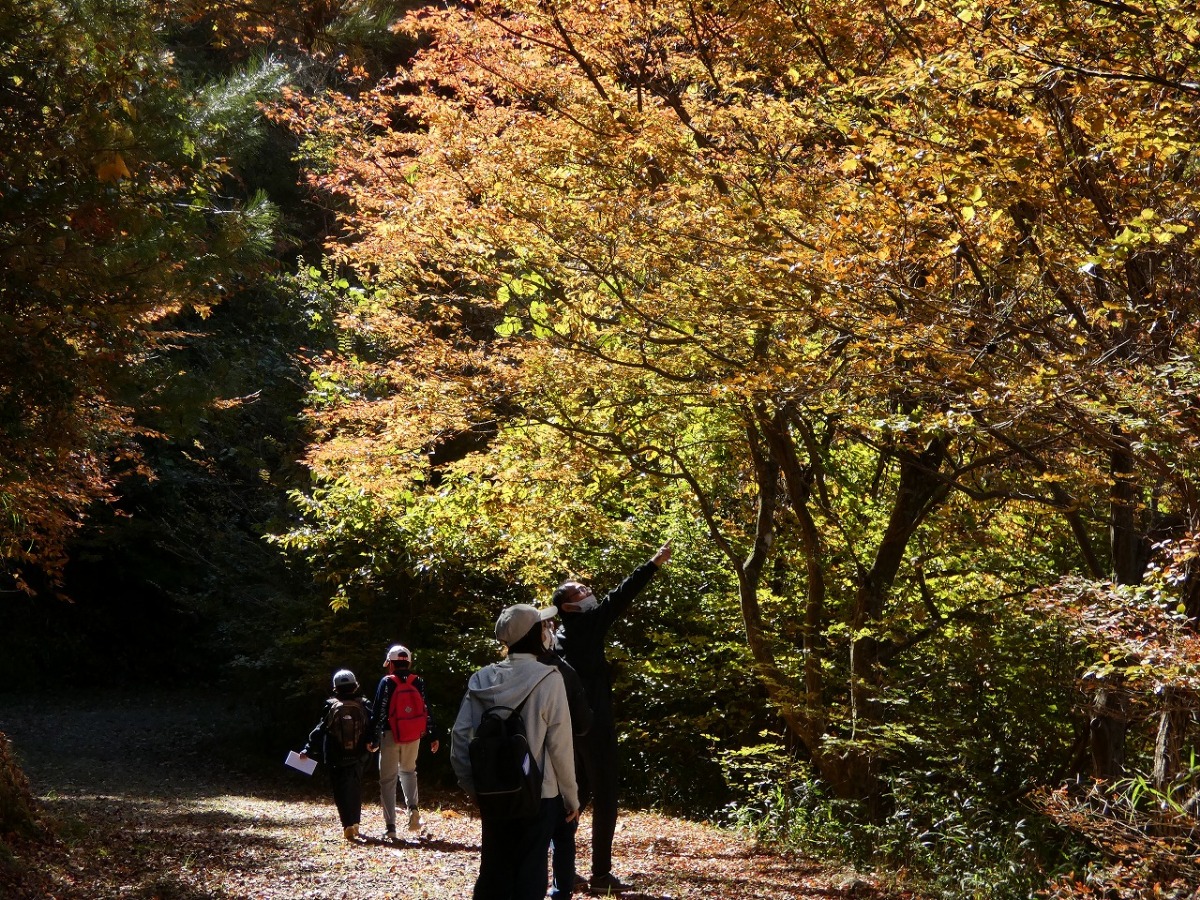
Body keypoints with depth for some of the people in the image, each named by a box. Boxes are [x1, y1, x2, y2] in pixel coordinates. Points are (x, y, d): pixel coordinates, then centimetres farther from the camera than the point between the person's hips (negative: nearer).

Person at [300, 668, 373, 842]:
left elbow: (320, 730, -6)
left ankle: (348, 825, -12)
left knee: (341, 792, 0)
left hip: (336, 759, -2)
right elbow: (372, 730, -3)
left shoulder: (331, 706, -6)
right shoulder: (363, 706, -1)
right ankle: (355, 823, 22)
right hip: (357, 757, 2)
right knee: (355, 790, 17)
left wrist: (308, 750, 0)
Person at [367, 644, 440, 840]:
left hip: (391, 736, -3)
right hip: (413, 736, 4)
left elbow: (379, 713, -10)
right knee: (408, 771, 25)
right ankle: (413, 807, 0)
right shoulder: (418, 683, 3)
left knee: (388, 780, 4)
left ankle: (390, 827, 1)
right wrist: (433, 736, 11)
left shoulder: (387, 682, -8)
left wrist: (374, 739, -4)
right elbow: (427, 711, 5)